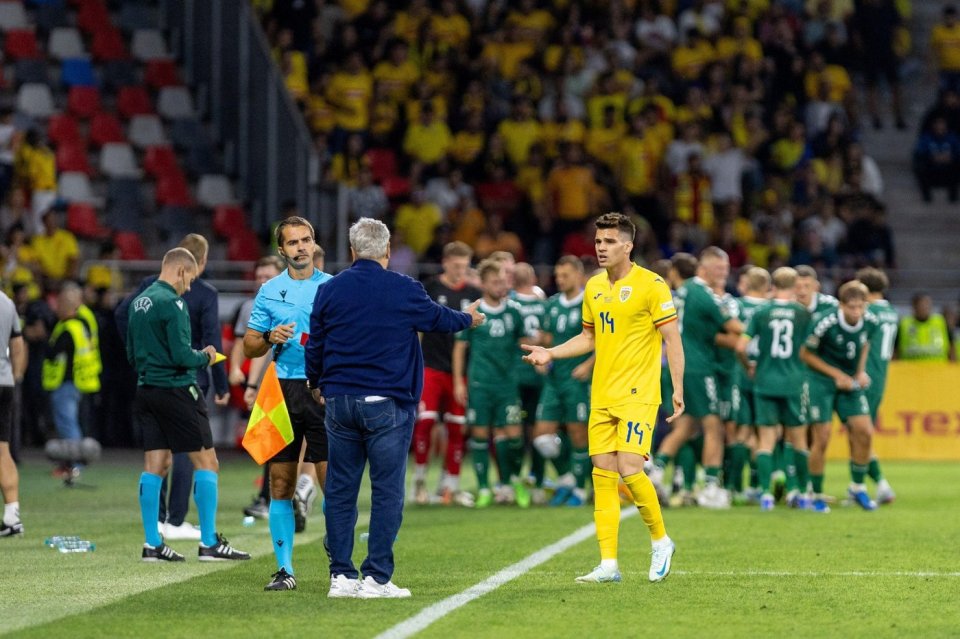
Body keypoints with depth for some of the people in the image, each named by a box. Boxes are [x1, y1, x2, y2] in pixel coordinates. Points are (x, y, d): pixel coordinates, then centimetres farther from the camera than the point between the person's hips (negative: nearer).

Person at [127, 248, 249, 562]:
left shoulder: (139, 303, 13)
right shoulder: (172, 303, -14)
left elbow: (132, 355, 18)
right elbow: (182, 356, -19)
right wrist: (205, 357, -2)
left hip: (146, 391, 8)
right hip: (176, 390, -8)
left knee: (155, 466, 8)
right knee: (206, 462, 0)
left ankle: (152, 543, 6)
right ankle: (209, 543, -1)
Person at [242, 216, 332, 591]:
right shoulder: (270, 290, 11)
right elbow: (249, 347, 13)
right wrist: (270, 338, -6)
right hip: (282, 391, 2)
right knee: (281, 483, 2)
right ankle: (284, 569, 8)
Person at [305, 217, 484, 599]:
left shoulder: (329, 291, 3)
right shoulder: (404, 291, -5)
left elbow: (315, 345, 11)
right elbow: (438, 319, 13)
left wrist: (316, 383, 30)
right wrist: (468, 319, 35)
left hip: (339, 401, 3)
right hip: (387, 405, -3)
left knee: (340, 490, 8)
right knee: (387, 491, 0)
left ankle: (341, 575, 8)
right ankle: (376, 577, -4)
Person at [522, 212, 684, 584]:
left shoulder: (650, 285, -8)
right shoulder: (594, 287, 11)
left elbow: (671, 338, -7)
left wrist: (678, 388, -13)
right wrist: (551, 353, 10)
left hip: (638, 394, -6)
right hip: (602, 396, 6)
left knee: (630, 470, -15)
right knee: (603, 474, 2)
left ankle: (660, 541, 8)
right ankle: (608, 564, 3)